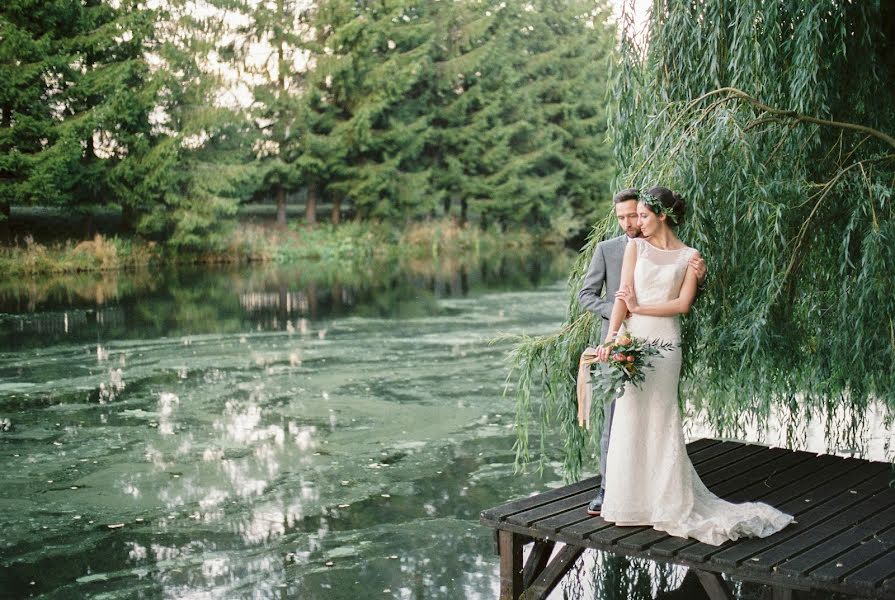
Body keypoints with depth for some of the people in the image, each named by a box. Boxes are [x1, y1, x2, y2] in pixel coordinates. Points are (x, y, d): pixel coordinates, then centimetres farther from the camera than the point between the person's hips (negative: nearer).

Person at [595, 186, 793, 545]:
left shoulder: (689, 256, 5)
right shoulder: (635, 247, 9)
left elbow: (682, 303, -4)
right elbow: (623, 295, 0)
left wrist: (639, 307, -9)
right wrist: (611, 336, -11)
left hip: (664, 342, -2)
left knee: (659, 420, -1)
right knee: (629, 418, 2)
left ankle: (670, 505, 10)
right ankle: (632, 499, 14)